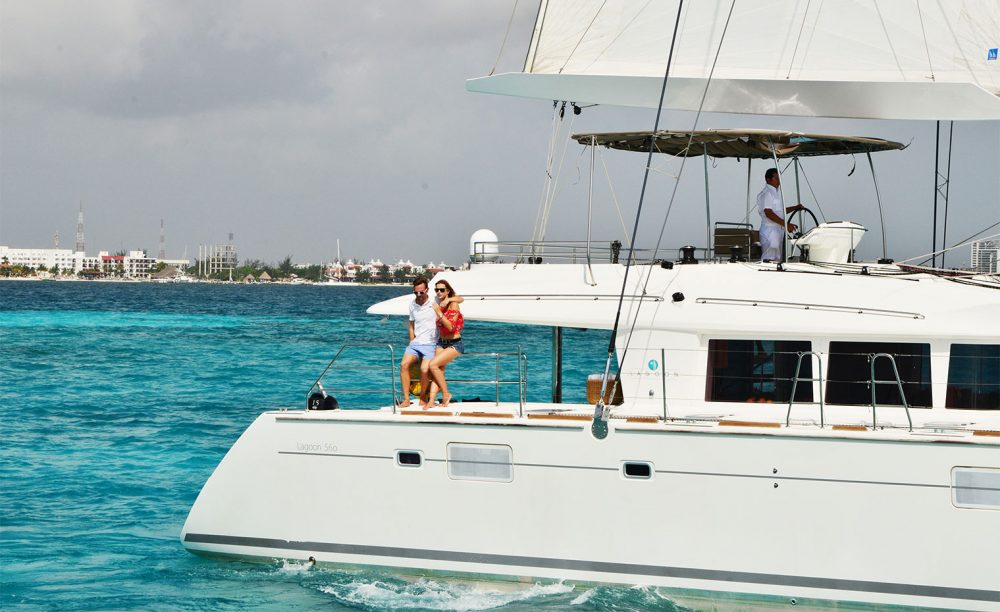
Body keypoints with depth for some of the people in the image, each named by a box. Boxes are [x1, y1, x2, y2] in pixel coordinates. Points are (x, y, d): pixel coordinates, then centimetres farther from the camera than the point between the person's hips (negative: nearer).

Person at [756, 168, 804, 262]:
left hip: (779, 229, 10)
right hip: (770, 230, -10)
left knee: (779, 259, 9)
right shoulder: (766, 193, -12)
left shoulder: (777, 192, 19)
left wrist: (795, 208, 15)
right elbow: (768, 213, -21)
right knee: (769, 259, -12)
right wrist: (785, 224, -26)